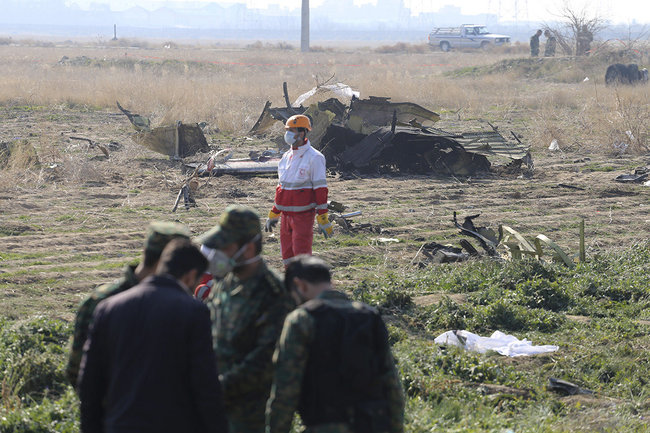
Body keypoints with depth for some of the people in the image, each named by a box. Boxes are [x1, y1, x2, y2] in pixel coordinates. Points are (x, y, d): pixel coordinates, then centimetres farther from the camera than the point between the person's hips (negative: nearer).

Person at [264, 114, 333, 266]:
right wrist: (273, 215, 22)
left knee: (301, 255, -9)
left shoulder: (314, 157, -10)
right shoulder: (287, 157, 12)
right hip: (286, 214, 7)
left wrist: (323, 220, -14)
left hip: (304, 215, -7)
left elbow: (320, 189, -11)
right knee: (287, 255, 8)